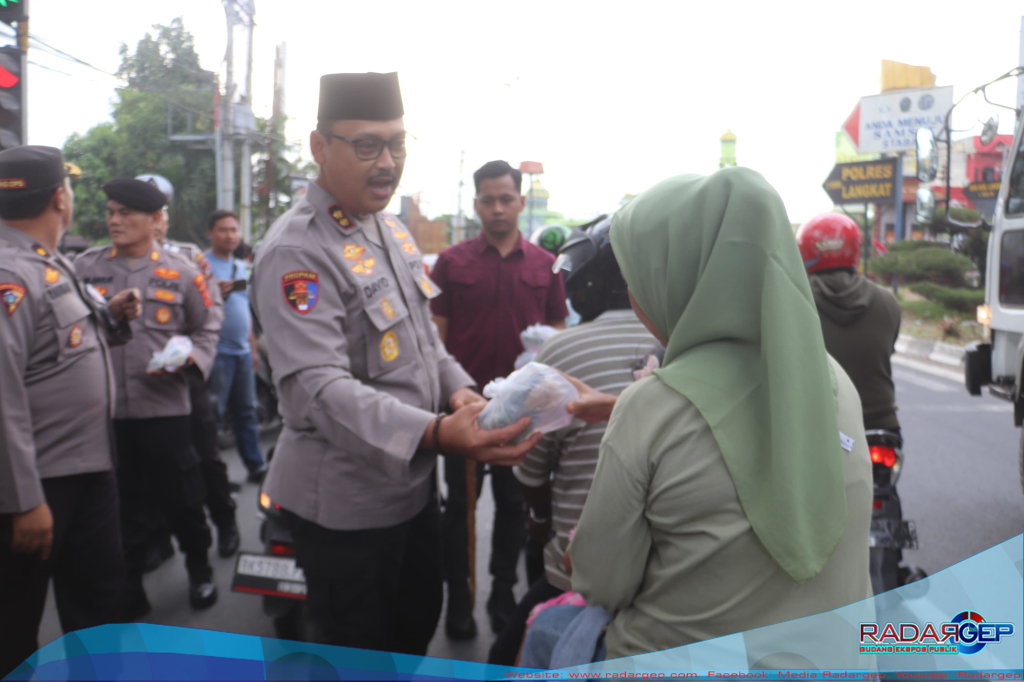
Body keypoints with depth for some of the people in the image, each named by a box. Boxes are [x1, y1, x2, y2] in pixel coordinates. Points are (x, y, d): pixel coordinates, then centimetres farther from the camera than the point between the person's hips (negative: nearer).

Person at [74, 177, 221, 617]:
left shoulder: (181, 273, 0)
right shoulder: (85, 267, 3)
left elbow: (207, 328, 8)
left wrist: (193, 358, -10)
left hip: (164, 408, -1)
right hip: (103, 410, 2)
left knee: (182, 499, 10)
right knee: (122, 507, 14)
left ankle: (200, 570, 34)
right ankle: (128, 591, 31)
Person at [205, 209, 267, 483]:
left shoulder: (241, 266, 17)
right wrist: (215, 293, -27)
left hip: (242, 350, 7)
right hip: (217, 351, -7)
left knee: (247, 411, 12)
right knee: (212, 413, -2)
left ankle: (255, 465, 19)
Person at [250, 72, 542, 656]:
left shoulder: (392, 230, 7)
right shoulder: (296, 252, -21)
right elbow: (318, 387, -30)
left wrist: (459, 388, -5)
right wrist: (437, 434, -43)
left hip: (415, 482, 8)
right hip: (348, 502, -8)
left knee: (420, 621, 24)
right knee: (359, 657, 12)